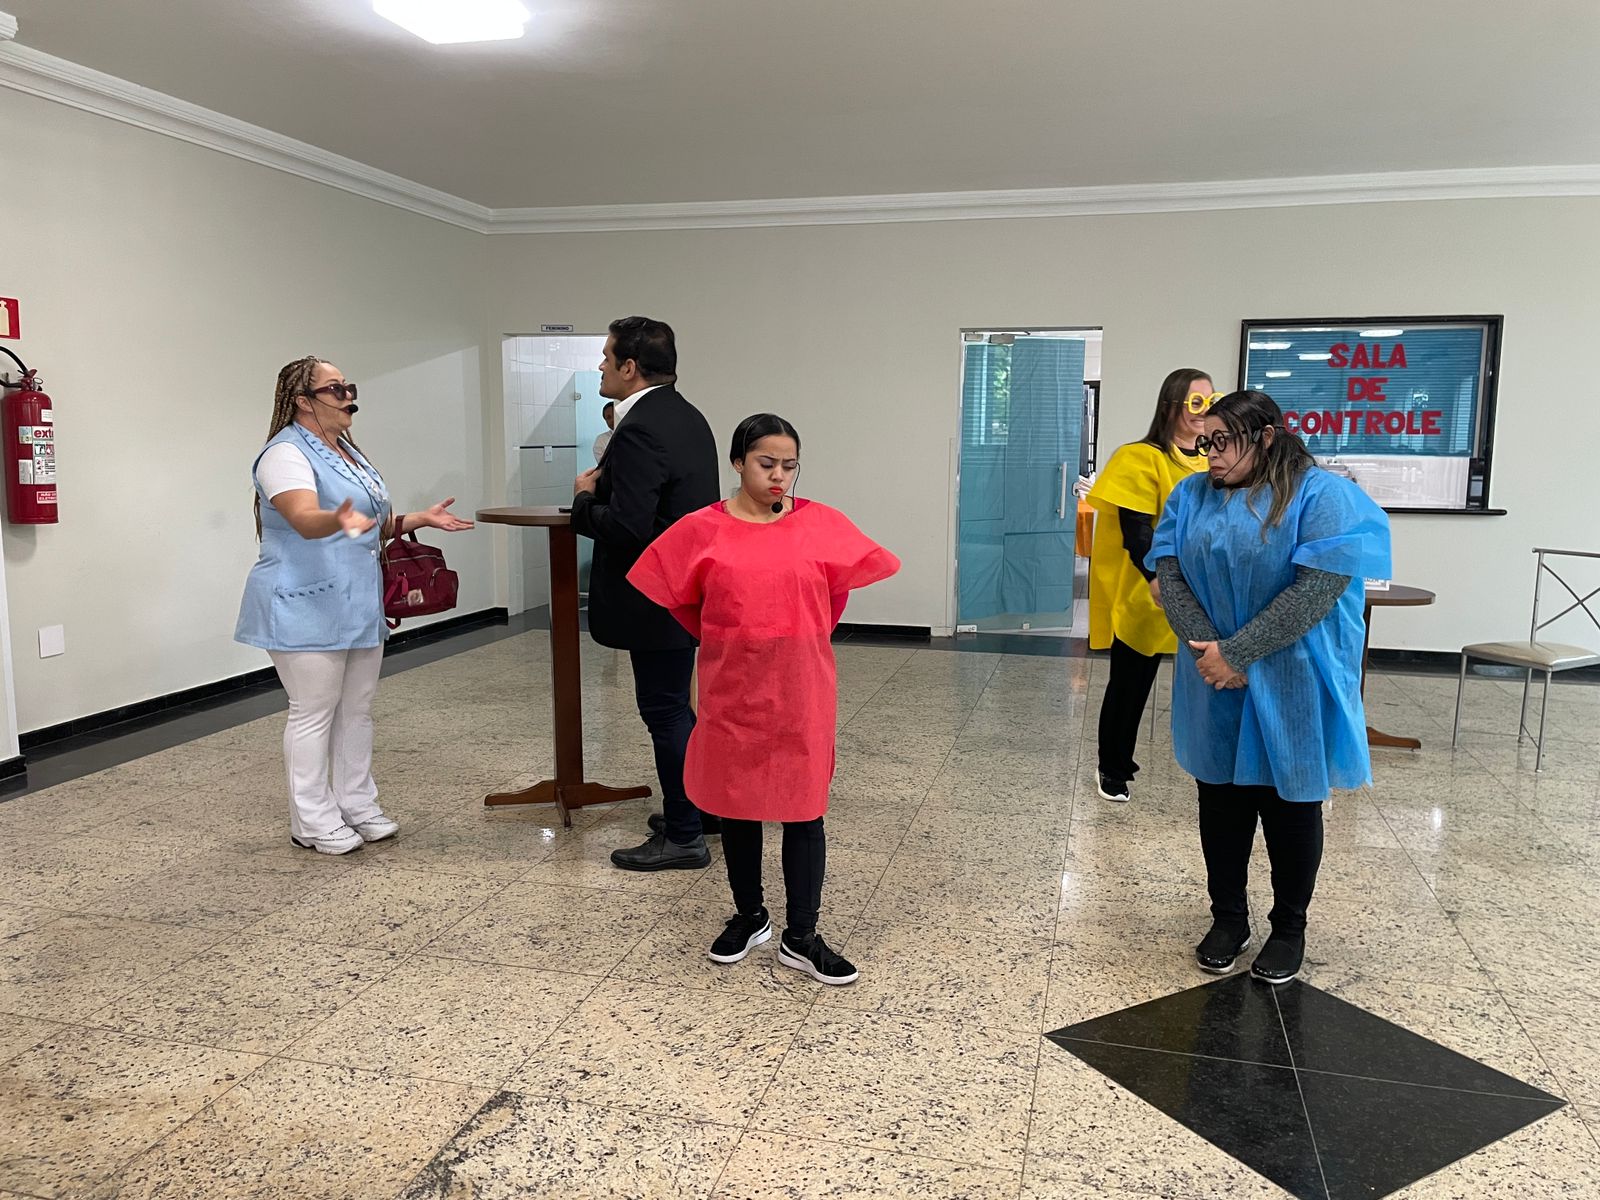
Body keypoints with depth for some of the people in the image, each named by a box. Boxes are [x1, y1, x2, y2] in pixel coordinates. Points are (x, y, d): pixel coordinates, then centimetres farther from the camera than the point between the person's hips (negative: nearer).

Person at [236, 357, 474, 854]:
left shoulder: (348, 451, 16)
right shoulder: (287, 454, -13)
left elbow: (376, 525, 22)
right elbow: (305, 519, -31)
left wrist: (421, 519, 9)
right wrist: (339, 521, -50)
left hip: (359, 605, 9)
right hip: (307, 608, -9)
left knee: (357, 709, 13)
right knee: (314, 713, -1)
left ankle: (357, 805, 24)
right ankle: (312, 821, 9)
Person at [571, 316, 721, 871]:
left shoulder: (639, 430, -21)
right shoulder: (687, 416, 10)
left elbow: (626, 527, -27)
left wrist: (585, 498, -9)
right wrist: (607, 483, 7)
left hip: (656, 598, -10)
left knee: (665, 710, 1)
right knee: (673, 705, 21)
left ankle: (683, 837, 13)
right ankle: (698, 806, 35)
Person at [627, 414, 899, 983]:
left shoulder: (822, 525, -3)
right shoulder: (702, 531, -4)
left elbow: (836, 592, 12)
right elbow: (679, 598, 10)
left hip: (802, 689, 0)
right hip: (732, 688, 1)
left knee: (803, 809, 4)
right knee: (737, 805, 13)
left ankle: (801, 938, 16)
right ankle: (749, 918, 32)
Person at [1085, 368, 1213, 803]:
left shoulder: (1212, 461, 8)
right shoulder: (1141, 458, -9)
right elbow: (1136, 530, -18)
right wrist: (1156, 576, -33)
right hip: (1142, 595, -5)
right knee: (1130, 682, 7)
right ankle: (1111, 767, 26)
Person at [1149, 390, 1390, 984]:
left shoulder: (1322, 496, -11)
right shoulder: (1191, 496, 5)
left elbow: (1318, 589, -20)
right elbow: (1169, 574, -2)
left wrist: (1237, 653, -20)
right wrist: (1204, 646, -17)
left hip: (1290, 686, -4)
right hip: (1214, 686, 4)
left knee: (1290, 803, 9)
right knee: (1220, 797, 13)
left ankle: (1289, 928, 28)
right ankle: (1228, 919, 31)